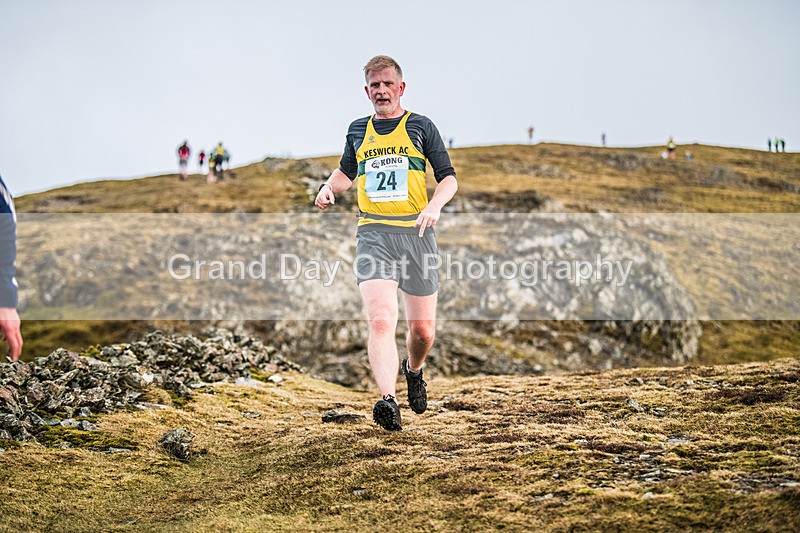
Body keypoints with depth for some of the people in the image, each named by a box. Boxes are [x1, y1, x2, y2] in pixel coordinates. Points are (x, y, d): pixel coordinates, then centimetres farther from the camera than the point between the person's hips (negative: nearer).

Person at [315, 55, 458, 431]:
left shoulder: (420, 126, 8)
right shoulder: (358, 130, 16)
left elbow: (449, 178, 6)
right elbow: (346, 171, 33)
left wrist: (435, 205, -14)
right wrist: (329, 188, 10)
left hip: (416, 234, -1)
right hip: (373, 234, 1)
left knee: (423, 331, 5)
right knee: (381, 320, -20)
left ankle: (414, 371, 38)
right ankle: (388, 401, -28)